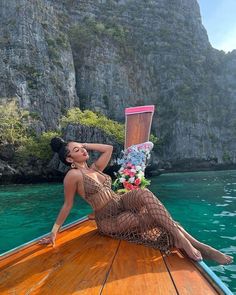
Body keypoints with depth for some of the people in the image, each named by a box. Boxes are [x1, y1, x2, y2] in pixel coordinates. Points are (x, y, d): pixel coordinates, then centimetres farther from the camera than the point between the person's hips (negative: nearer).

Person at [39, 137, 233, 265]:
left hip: (122, 204, 6)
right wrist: (54, 231, -3)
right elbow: (68, 205, -3)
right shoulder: (73, 175, -8)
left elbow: (109, 148, 17)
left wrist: (84, 144, 15)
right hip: (109, 221, -6)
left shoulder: (94, 168, 12)